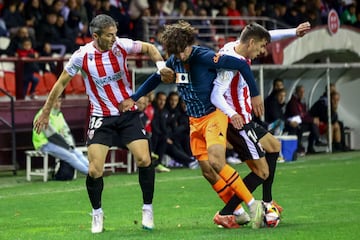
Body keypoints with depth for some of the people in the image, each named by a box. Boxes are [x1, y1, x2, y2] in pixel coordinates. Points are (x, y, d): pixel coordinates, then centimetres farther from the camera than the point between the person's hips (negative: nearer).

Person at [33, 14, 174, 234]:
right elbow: (61, 84, 2)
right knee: (95, 170, -11)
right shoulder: (82, 56, -11)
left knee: (144, 160, -13)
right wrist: (46, 113, 8)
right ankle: (97, 213, 14)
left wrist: (161, 66, -10)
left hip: (128, 114, 1)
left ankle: (148, 209, 5)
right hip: (101, 118, -1)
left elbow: (149, 48, 8)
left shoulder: (121, 45, -9)